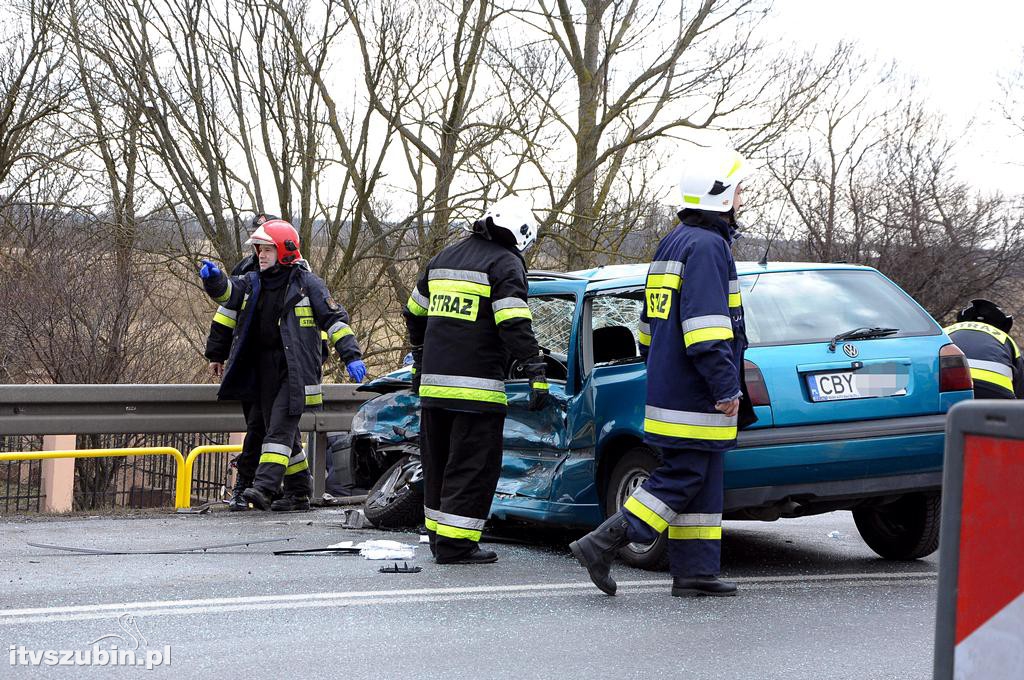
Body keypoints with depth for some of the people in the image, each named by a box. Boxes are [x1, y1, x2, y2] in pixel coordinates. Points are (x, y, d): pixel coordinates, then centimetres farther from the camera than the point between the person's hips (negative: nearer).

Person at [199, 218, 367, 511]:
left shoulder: (306, 283, -3)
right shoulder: (253, 283, 12)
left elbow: (334, 318, -4)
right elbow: (228, 291, -5)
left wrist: (351, 355, -11)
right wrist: (213, 278, -28)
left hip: (296, 370, -7)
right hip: (264, 371, 7)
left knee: (280, 427, -16)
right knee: (285, 432, 12)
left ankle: (264, 487, -26)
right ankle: (298, 493, 20)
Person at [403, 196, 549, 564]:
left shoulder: (444, 258, 18)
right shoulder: (506, 263, -6)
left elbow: (414, 314, 27)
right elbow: (514, 325, -18)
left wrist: (421, 362, 38)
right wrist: (536, 373, -18)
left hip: (433, 383, 8)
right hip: (475, 386, -8)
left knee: (439, 464, 15)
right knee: (472, 466, -4)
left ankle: (439, 539, 22)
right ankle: (455, 545, -6)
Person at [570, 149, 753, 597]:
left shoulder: (672, 244, 19)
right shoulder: (707, 246, -13)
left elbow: (650, 324, 24)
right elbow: (705, 326, -21)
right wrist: (726, 387, -19)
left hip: (667, 388, 10)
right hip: (695, 396, -10)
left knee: (699, 480, 10)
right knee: (682, 477, -8)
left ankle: (695, 573, 10)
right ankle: (602, 544, -11)